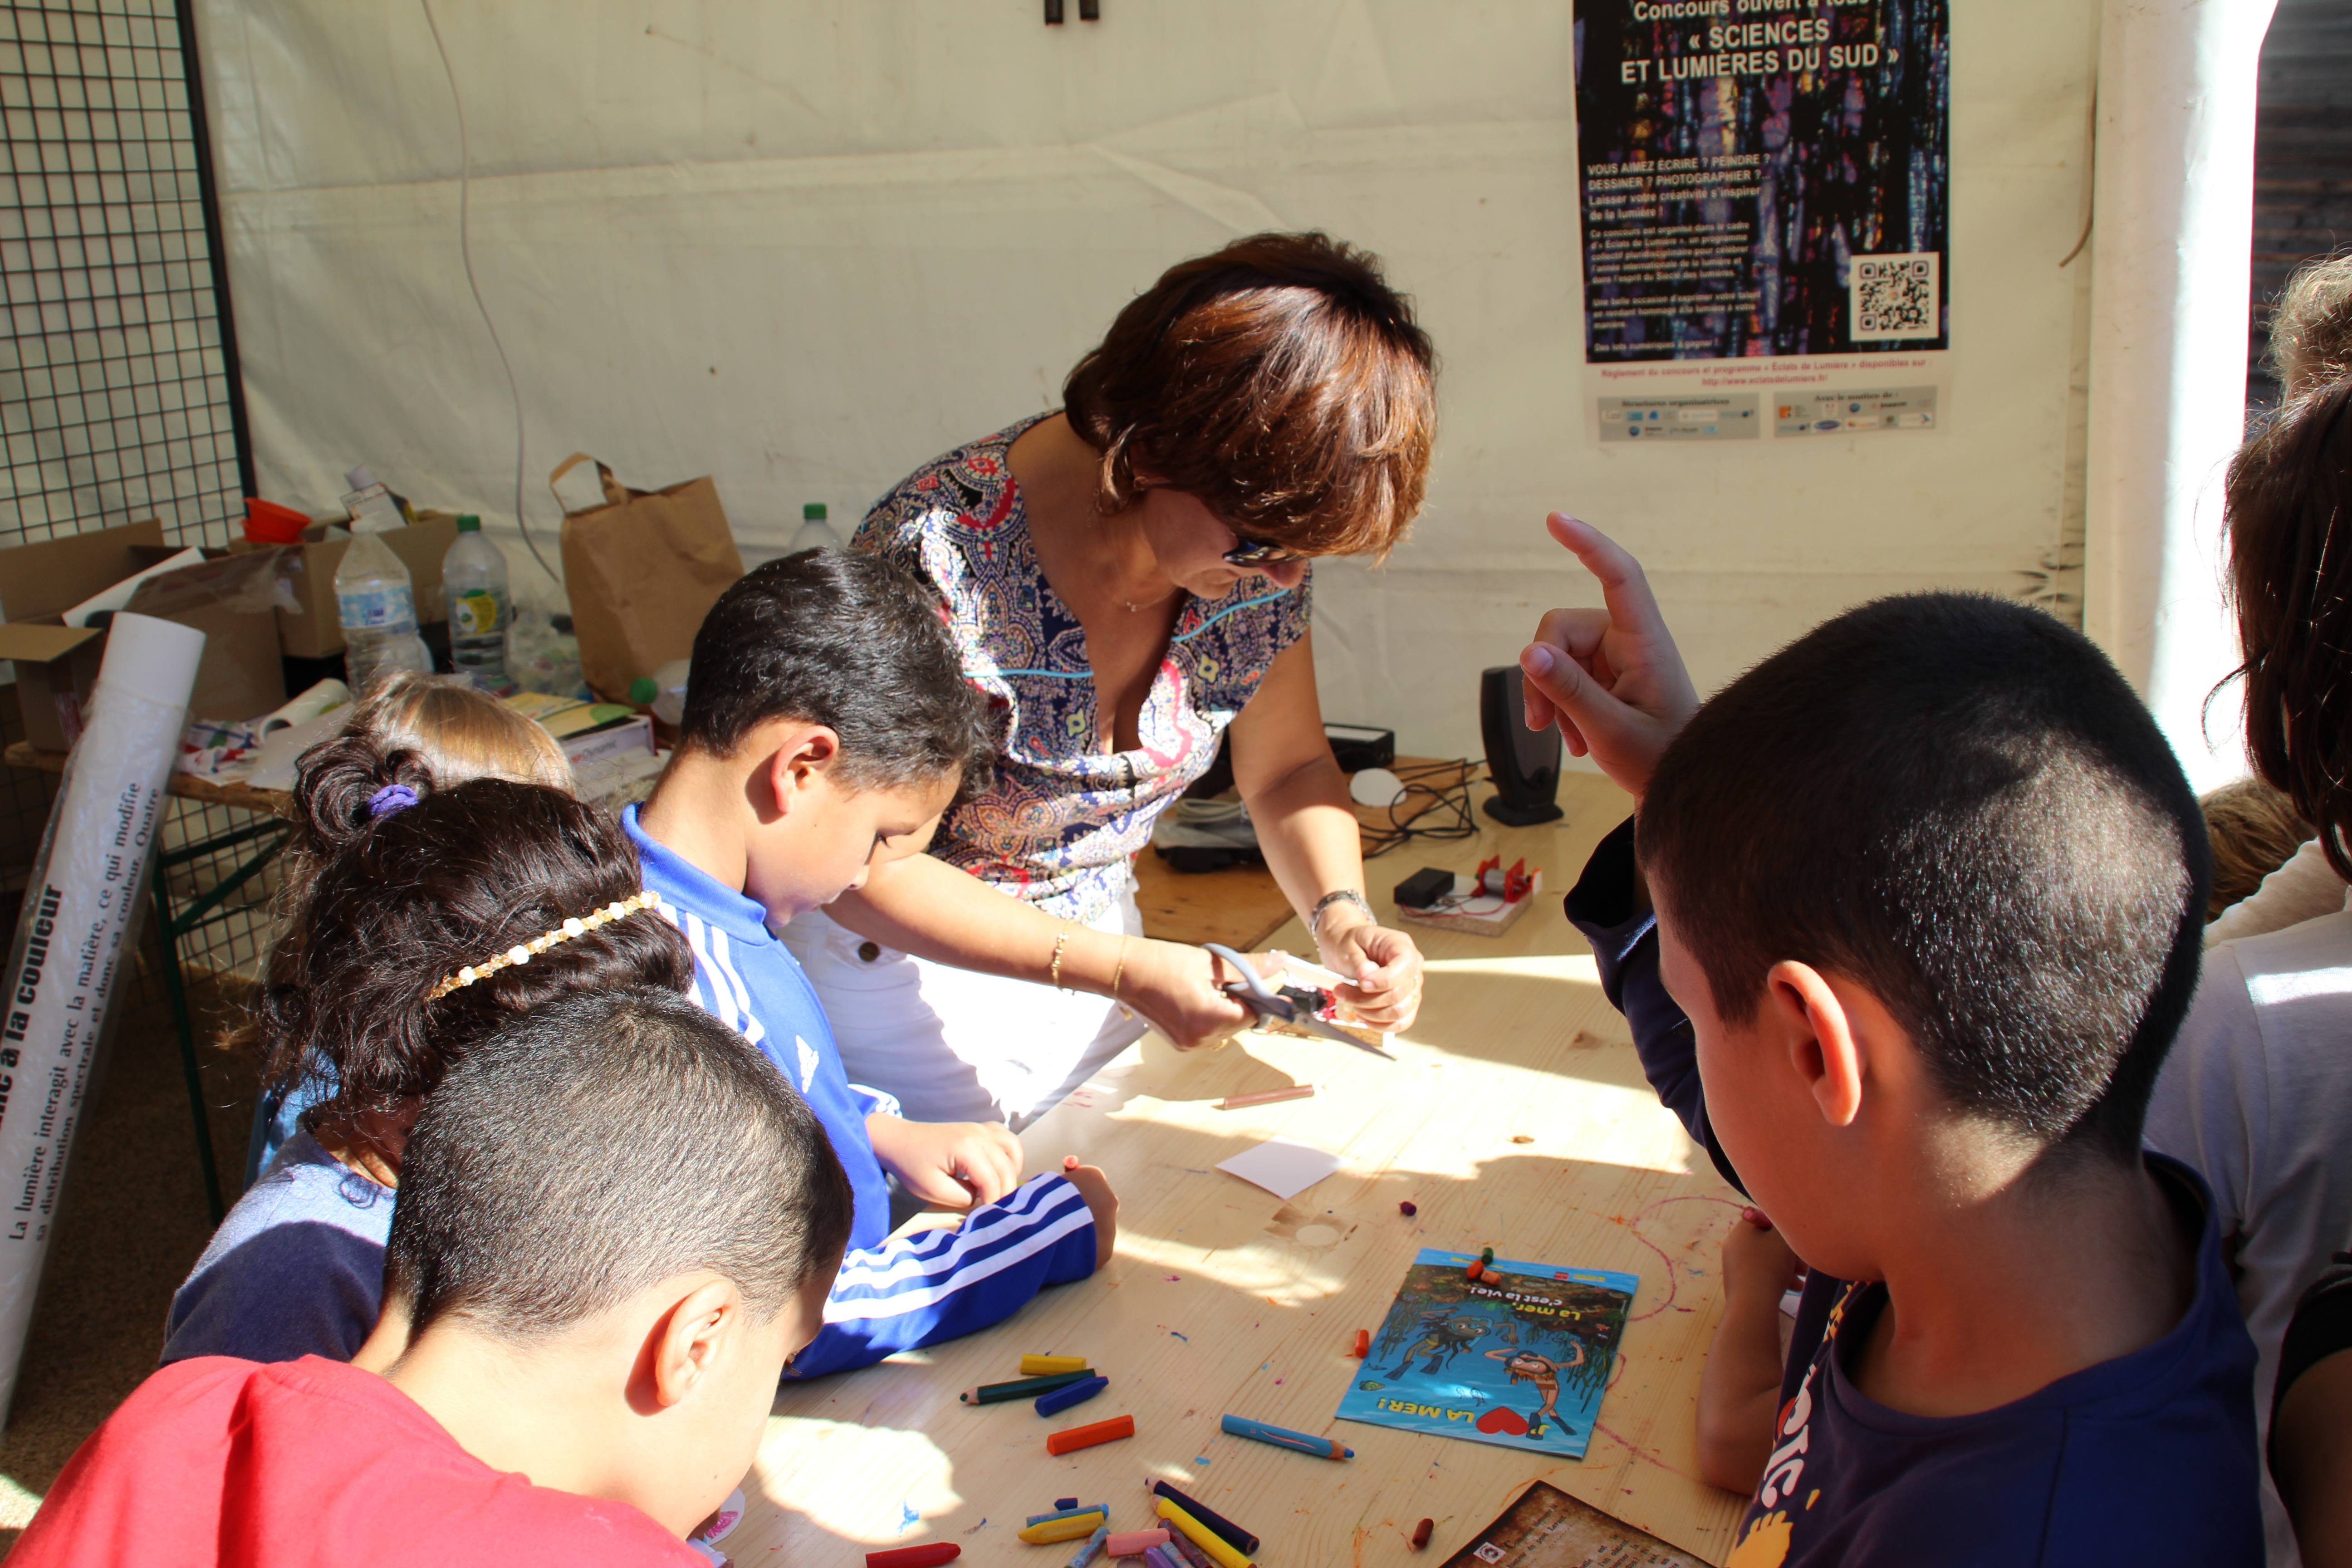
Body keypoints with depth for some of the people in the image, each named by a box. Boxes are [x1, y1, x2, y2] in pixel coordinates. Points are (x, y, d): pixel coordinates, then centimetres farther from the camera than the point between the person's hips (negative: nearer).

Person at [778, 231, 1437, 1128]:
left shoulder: (1257, 554, -15)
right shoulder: (941, 558, -32)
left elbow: (1287, 769, 1)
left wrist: (1341, 918, -18)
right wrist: (1122, 970, -28)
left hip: (1096, 940, 5)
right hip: (911, 965, -5)